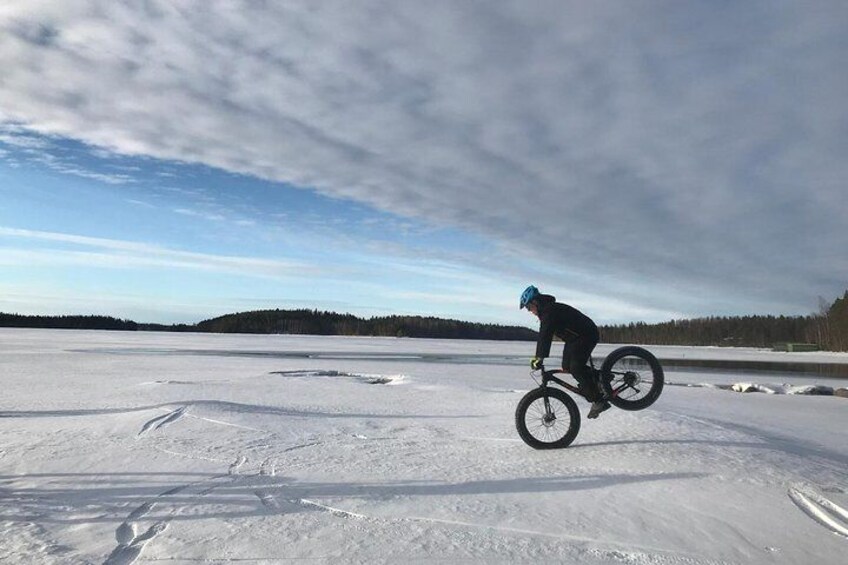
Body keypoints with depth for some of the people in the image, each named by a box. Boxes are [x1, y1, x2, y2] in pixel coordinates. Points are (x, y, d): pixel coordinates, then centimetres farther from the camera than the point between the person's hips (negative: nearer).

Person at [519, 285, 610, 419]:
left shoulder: (550, 311, -23)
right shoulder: (546, 311, 10)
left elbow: (546, 336, -32)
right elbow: (543, 336, 15)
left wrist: (540, 358, -34)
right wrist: (537, 357, 14)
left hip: (587, 335, -10)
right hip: (574, 337, 10)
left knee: (576, 368, -17)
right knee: (567, 366, 4)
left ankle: (599, 401, -12)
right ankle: (598, 379, 12)